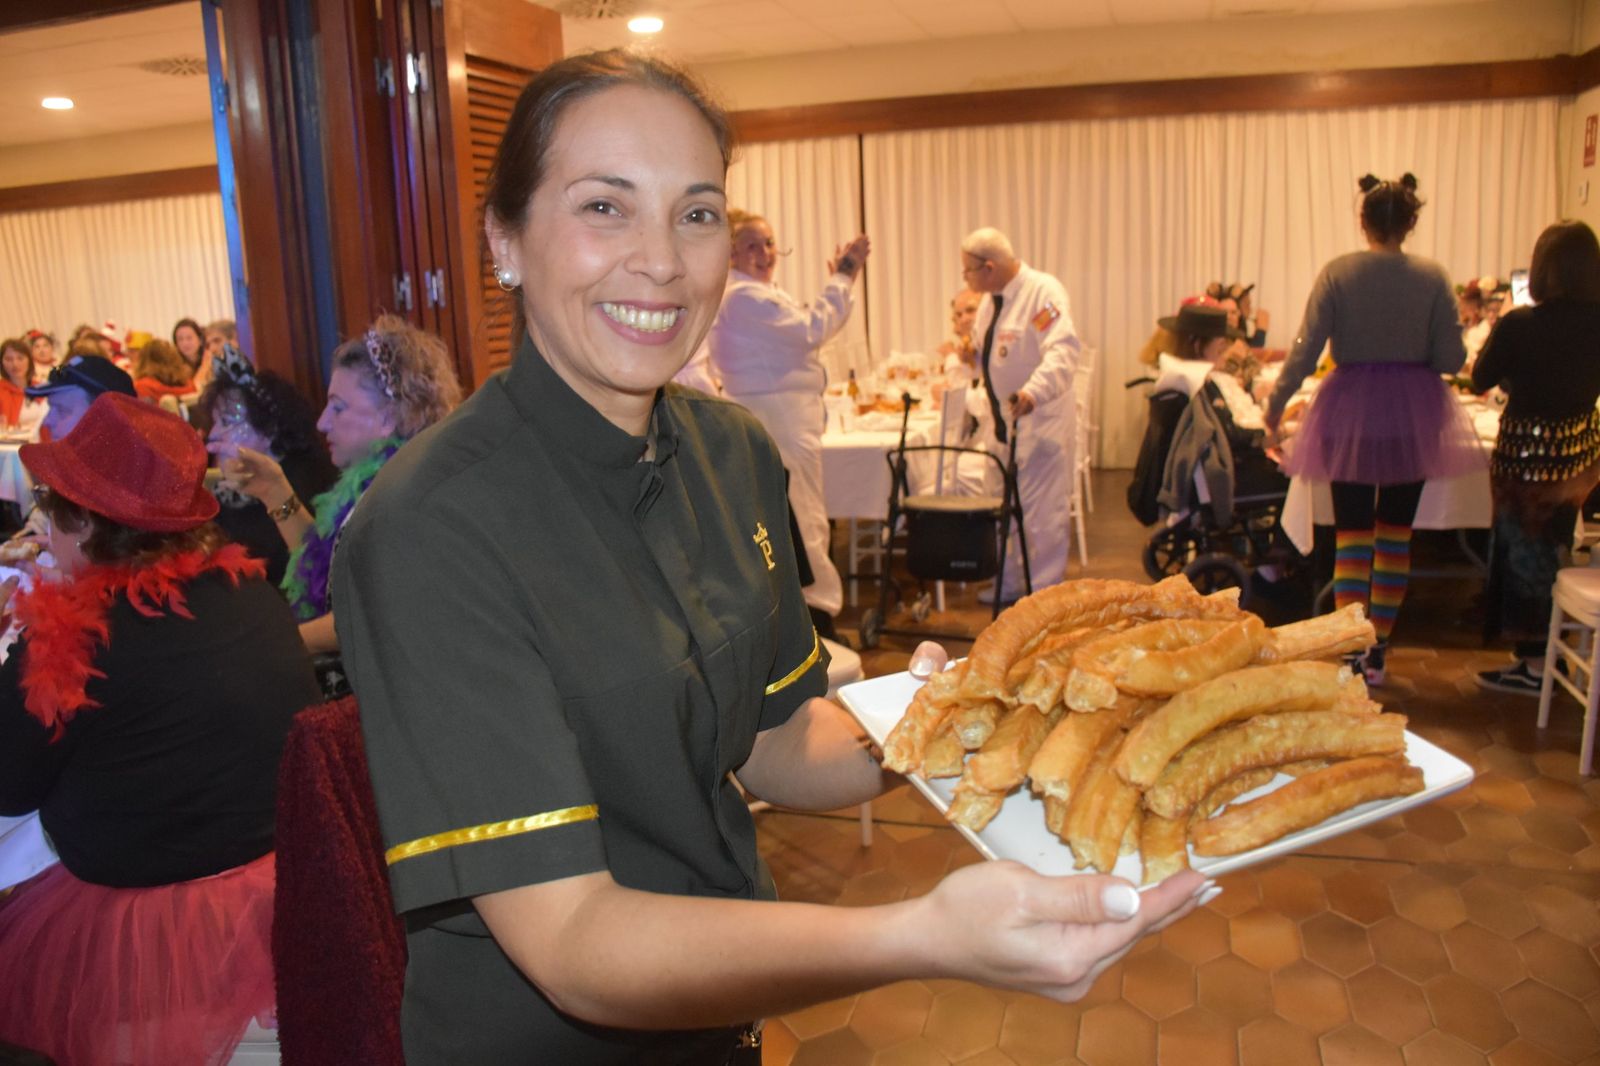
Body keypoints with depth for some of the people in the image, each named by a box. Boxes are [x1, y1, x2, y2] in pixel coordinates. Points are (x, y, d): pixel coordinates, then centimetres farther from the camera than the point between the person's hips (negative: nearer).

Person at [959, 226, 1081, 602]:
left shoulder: (1044, 291, -15)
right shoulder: (991, 300, 12)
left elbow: (1063, 350, -27)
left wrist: (1034, 392, -40)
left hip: (1039, 422, -8)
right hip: (1001, 422, 8)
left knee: (1041, 514, -3)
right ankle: (1008, 585, 25)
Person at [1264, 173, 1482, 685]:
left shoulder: (1337, 273, -7)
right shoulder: (1433, 277, -4)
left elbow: (1305, 349, -8)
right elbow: (1451, 359, -5)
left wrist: (1275, 404, 4)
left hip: (1351, 411, -1)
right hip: (1414, 412, 1)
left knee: (1352, 535, 5)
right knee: (1396, 536, 13)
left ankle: (1353, 652, -1)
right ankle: (1378, 652, 19)